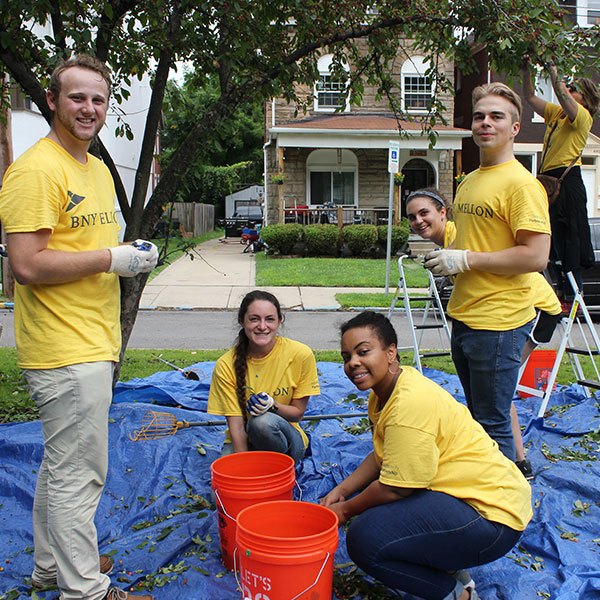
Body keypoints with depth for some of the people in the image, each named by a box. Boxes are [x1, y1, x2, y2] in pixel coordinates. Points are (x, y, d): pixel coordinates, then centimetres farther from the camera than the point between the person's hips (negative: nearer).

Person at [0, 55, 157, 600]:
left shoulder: (98, 169, 16)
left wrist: (132, 254, 6)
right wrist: (111, 258, -18)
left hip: (92, 341, 10)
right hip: (66, 349, -10)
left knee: (63, 464, 20)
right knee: (78, 473, 0)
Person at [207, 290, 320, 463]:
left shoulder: (300, 354, -14)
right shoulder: (226, 365, -13)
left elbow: (298, 413, -5)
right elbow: (236, 425, -14)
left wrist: (272, 405, -25)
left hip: (285, 439, 0)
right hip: (243, 443, 0)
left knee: (263, 421, -32)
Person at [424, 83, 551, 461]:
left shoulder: (521, 183, -14)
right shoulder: (470, 181, 15)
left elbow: (536, 256, -22)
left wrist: (466, 260, -17)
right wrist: (447, 257, 9)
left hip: (499, 322, -9)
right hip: (464, 316, 9)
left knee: (493, 425, 0)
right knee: (478, 417, 21)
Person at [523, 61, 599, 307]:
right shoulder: (556, 112, 18)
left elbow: (562, 95, -20)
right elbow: (529, 96, 20)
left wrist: (552, 69, -14)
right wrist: (526, 69, 9)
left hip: (567, 181, -8)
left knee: (567, 241, -6)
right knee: (552, 242, 10)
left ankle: (573, 296, 0)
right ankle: (563, 293, 19)